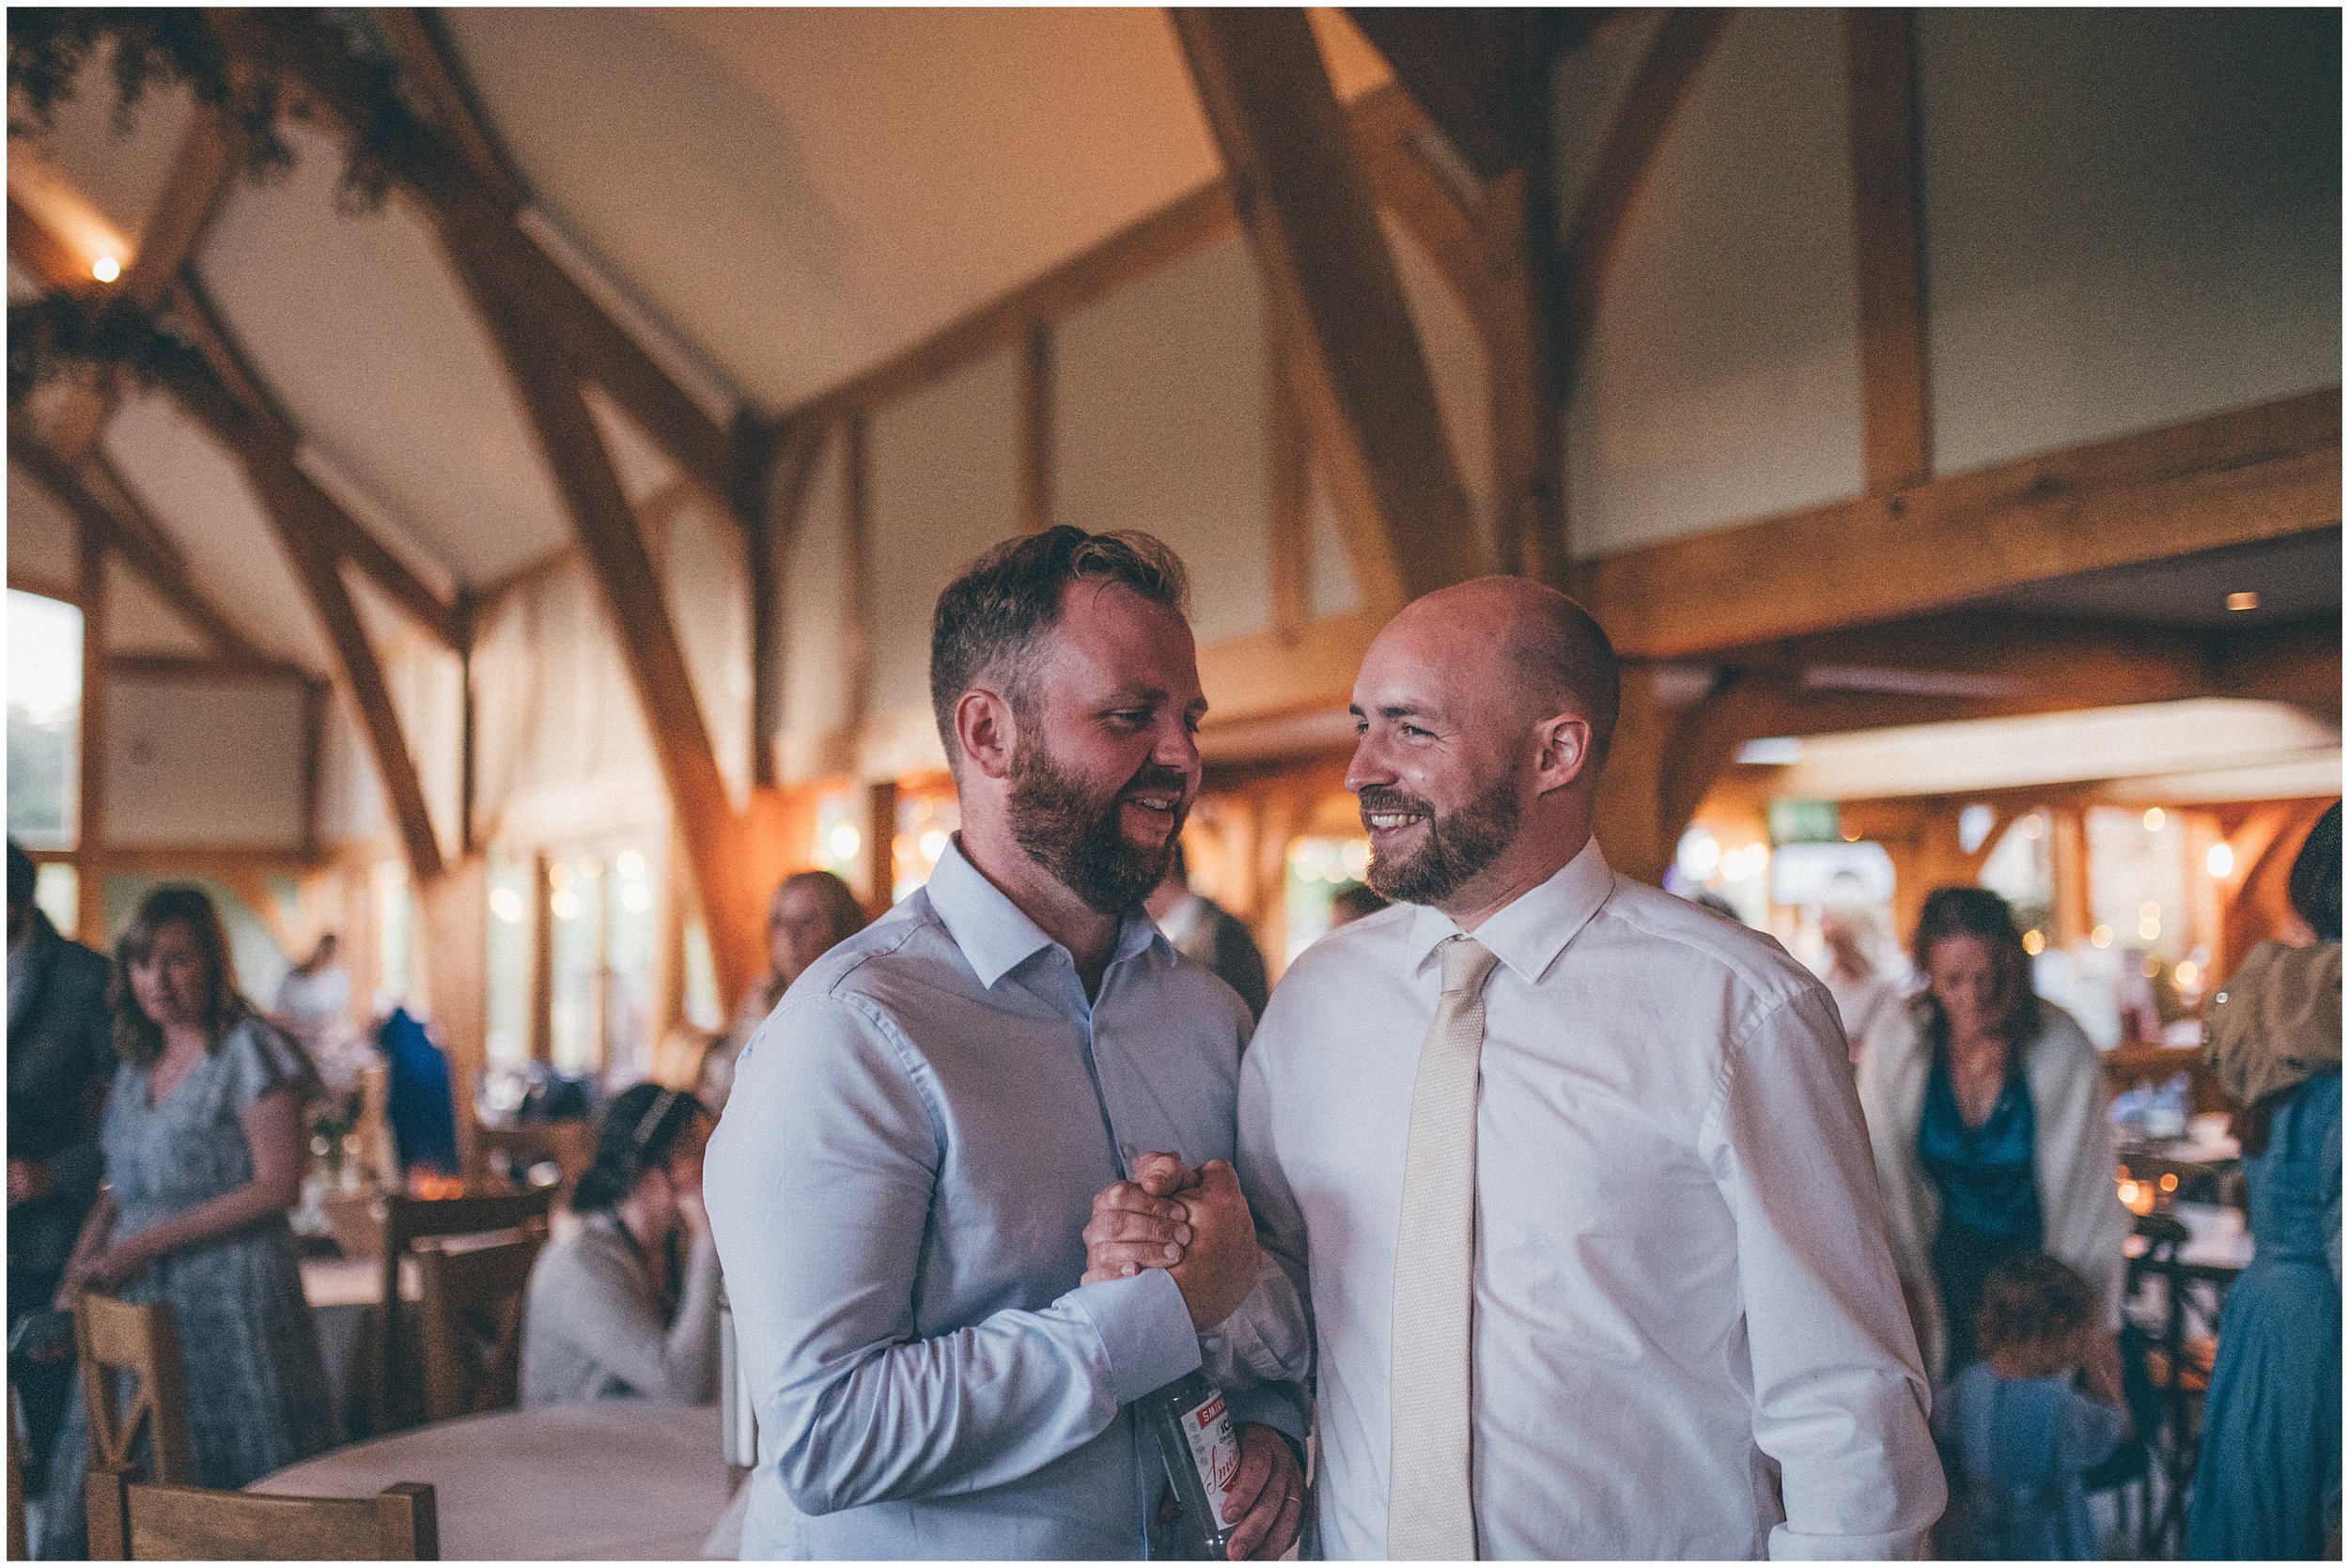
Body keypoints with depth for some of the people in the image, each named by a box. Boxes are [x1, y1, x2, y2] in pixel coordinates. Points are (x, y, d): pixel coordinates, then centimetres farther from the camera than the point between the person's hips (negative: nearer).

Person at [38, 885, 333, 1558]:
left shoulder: (251, 1050, -7)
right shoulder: (137, 1064, 15)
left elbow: (277, 1186, -13)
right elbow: (121, 1191, 20)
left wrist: (149, 1242, -15)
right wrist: (83, 1265, 3)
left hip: (230, 1301, -6)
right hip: (138, 1301, 7)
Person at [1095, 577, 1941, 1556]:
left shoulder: (1741, 1011, -17)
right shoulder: (1313, 998, -3)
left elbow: (1844, 1404, -15)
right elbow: (1286, 1290, 6)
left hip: (1655, 1547, -4)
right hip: (1363, 1543, 4)